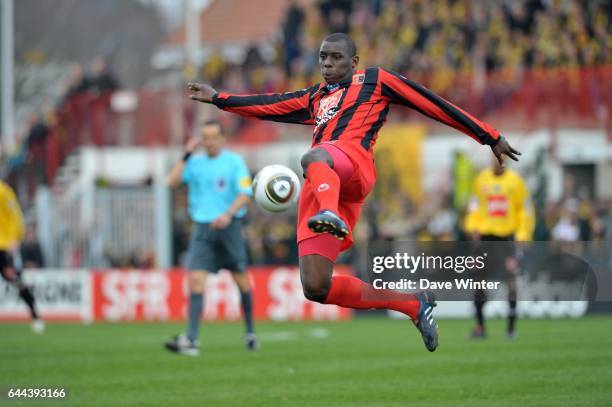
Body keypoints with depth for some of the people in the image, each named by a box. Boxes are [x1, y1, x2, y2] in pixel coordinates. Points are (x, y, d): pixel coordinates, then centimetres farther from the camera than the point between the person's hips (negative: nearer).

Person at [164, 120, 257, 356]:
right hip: (202, 228, 2)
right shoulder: (196, 163, 9)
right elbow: (172, 181, -1)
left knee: (241, 280, 5)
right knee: (196, 279, -12)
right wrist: (186, 155, -3)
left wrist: (228, 214, -22)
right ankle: (191, 340, -18)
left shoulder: (234, 162, 0)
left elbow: (245, 193, -8)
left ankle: (250, 333, 23)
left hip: (229, 228, -2)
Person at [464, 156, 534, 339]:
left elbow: (526, 209, 5)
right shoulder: (481, 179, 7)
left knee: (511, 279, -12)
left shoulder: (514, 180, 1)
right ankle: (480, 325, 10)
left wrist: (523, 235, -3)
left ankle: (512, 326, -6)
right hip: (484, 235, 3)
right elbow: (474, 206, 16)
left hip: (507, 235, -3)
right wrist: (472, 227, 1)